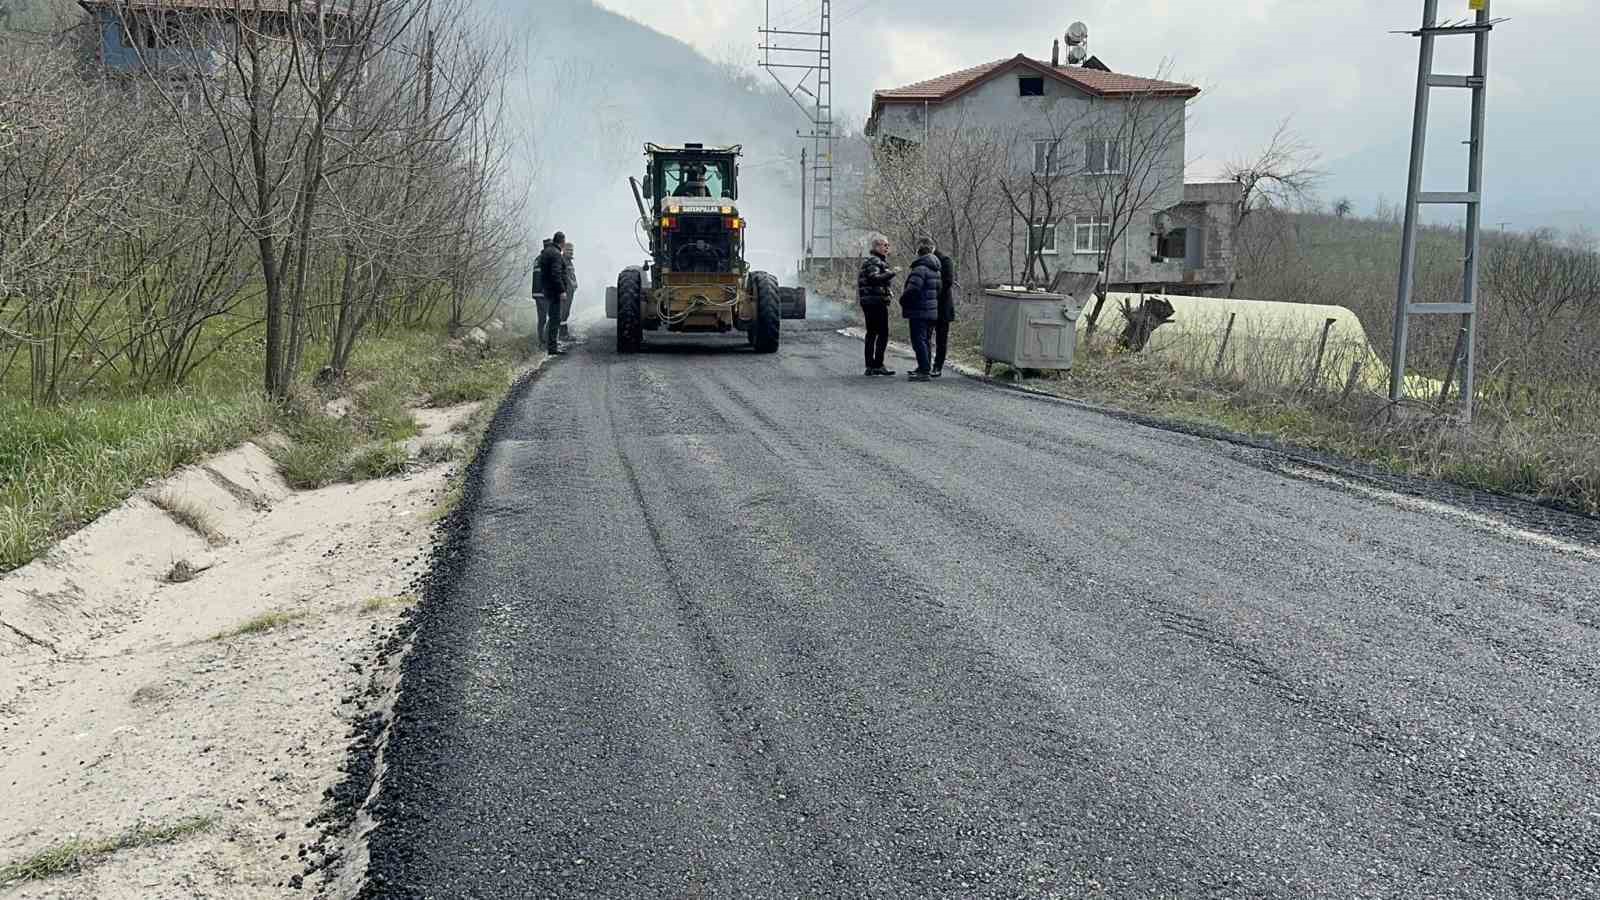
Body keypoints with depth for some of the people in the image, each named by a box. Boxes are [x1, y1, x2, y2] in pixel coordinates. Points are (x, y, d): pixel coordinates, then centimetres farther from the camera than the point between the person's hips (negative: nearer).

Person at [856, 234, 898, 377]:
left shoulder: (878, 261, 21)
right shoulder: (873, 261, -10)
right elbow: (875, 278, -25)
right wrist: (891, 273, -29)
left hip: (868, 301, 11)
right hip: (876, 301, -11)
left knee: (871, 333, 11)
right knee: (883, 333, -10)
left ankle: (870, 367, 13)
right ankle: (877, 365, -11)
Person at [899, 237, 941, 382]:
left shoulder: (920, 268, -18)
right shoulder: (935, 269, 13)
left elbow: (912, 289, -25)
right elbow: (938, 289, 19)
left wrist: (903, 301, -9)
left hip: (919, 311, -10)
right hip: (932, 310, 10)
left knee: (918, 341, -7)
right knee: (925, 340, 17)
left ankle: (924, 371, -10)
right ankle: (926, 368, 25)